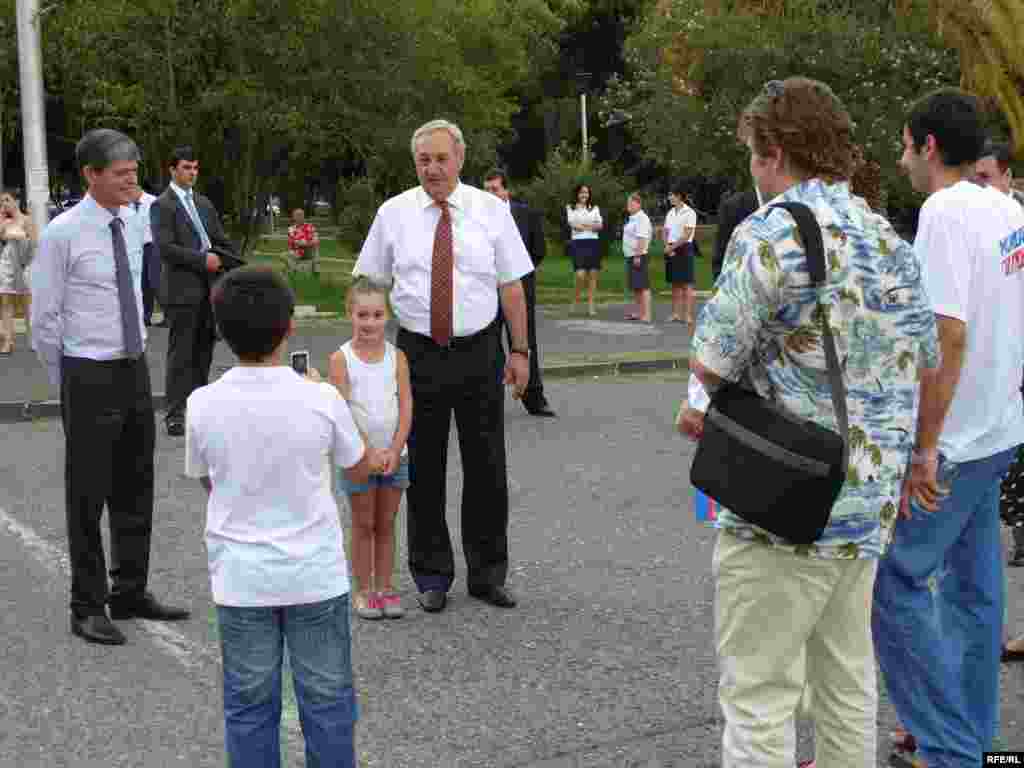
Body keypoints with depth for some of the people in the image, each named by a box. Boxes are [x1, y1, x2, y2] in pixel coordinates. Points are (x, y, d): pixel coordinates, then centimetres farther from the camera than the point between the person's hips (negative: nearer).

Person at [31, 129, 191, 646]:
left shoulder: (134, 224, 6)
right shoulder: (63, 234, -13)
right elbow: (43, 319, -8)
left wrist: (133, 363, 17)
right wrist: (69, 384, -1)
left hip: (135, 371, 6)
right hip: (89, 376, -6)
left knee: (136, 490, 15)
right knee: (87, 496, 3)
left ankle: (131, 593, 30)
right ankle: (88, 607, 15)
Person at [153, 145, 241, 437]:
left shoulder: (204, 204, 17)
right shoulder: (162, 205, -5)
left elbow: (222, 242, 18)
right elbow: (165, 248, -15)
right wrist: (202, 259, -14)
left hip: (209, 287, 7)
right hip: (182, 289, -6)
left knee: (203, 352, 10)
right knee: (180, 354, -4)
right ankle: (175, 415, 0)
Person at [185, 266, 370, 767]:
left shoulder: (202, 405, -11)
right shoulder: (321, 400, -14)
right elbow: (360, 471, 3)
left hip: (240, 579, 1)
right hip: (315, 575, -1)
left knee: (249, 706, 13)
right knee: (326, 699, 13)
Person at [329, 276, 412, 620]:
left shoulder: (397, 356, 0)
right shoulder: (341, 359, -8)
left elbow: (405, 405, -4)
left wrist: (394, 450, -13)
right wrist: (369, 452, -16)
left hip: (394, 455, 2)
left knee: (386, 524, 11)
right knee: (363, 525, 6)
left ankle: (384, 588, 19)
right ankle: (364, 591, 15)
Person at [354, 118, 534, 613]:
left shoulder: (491, 210, 1)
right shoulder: (394, 213, 1)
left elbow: (511, 286, 3)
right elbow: (369, 286, 5)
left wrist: (519, 351, 0)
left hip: (479, 353, 0)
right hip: (418, 353, 0)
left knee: (487, 469, 6)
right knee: (423, 470, 6)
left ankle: (487, 575, 21)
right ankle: (432, 577, 20)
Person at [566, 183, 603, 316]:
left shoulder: (595, 208, 14)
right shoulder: (570, 208, 6)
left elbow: (600, 225, 3)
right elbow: (573, 224, -7)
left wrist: (582, 225, -12)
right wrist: (591, 226, -4)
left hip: (593, 242, 3)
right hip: (578, 243, -3)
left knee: (593, 274, -1)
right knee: (581, 274, -15)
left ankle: (591, 305, 4)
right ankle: (575, 300, 8)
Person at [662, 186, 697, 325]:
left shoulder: (689, 213, -8)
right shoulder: (670, 213, 15)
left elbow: (686, 235, -14)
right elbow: (665, 232, 15)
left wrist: (672, 247, -11)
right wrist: (667, 246, -2)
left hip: (684, 249, -7)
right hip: (671, 250, 7)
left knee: (686, 284, -7)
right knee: (675, 283, 9)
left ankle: (688, 315, -8)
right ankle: (676, 313, 12)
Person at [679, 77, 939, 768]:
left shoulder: (771, 233, -15)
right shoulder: (891, 241, 9)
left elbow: (711, 369, -16)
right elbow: (926, 362, 16)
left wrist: (695, 410, 4)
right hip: (870, 505, 8)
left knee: (759, 698, 1)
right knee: (848, 683, 19)